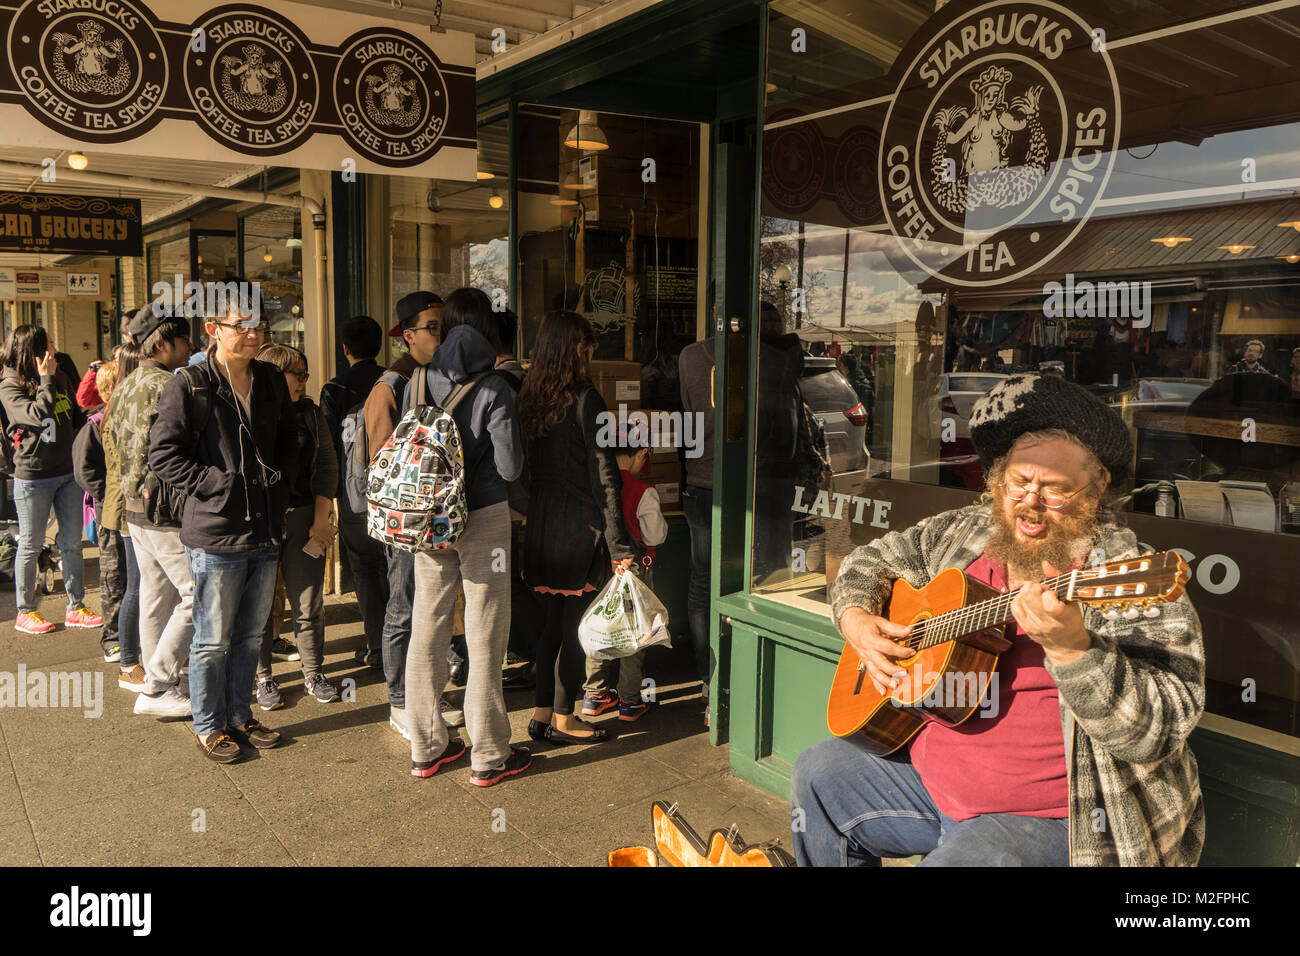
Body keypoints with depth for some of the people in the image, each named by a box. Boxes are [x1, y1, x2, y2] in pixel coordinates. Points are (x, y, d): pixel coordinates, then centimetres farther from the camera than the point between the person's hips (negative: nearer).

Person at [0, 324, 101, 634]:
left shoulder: (60, 378, 7)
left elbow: (74, 416, 18)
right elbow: (37, 415, -26)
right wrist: (46, 380, -18)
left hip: (68, 472, 5)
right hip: (33, 477, -5)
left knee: (72, 542, 9)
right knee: (30, 545, 5)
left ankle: (75, 607, 19)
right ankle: (25, 612, 19)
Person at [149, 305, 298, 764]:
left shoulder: (271, 381, 8)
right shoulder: (188, 386, -10)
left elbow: (288, 437, 20)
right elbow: (164, 454, -11)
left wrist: (281, 477, 7)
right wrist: (217, 484, -15)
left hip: (265, 534, 6)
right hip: (216, 535, -6)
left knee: (250, 635, 17)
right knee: (213, 640, 7)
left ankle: (240, 717, 33)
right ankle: (208, 726, 24)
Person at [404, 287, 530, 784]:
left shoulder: (418, 384, 0)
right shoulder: (492, 389, -13)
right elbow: (510, 466, -12)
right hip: (482, 518, -4)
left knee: (427, 630, 12)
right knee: (485, 636, 4)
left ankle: (426, 747, 23)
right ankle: (488, 756, 14)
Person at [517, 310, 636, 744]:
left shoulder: (530, 397, 5)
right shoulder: (585, 400, -14)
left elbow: (525, 467, 10)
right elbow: (603, 477, -16)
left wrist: (537, 514, 18)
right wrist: (619, 544, -14)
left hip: (541, 520, 7)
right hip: (579, 523, -7)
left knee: (552, 620, 16)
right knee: (576, 623, 5)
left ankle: (543, 712, 24)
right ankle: (563, 718, 15)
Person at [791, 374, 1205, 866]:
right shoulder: (963, 534, 3)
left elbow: (1159, 732, -26)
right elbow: (871, 560, 17)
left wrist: (1071, 648, -41)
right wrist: (855, 620, -3)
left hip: (1057, 819, -7)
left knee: (955, 860, -30)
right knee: (817, 773, 14)